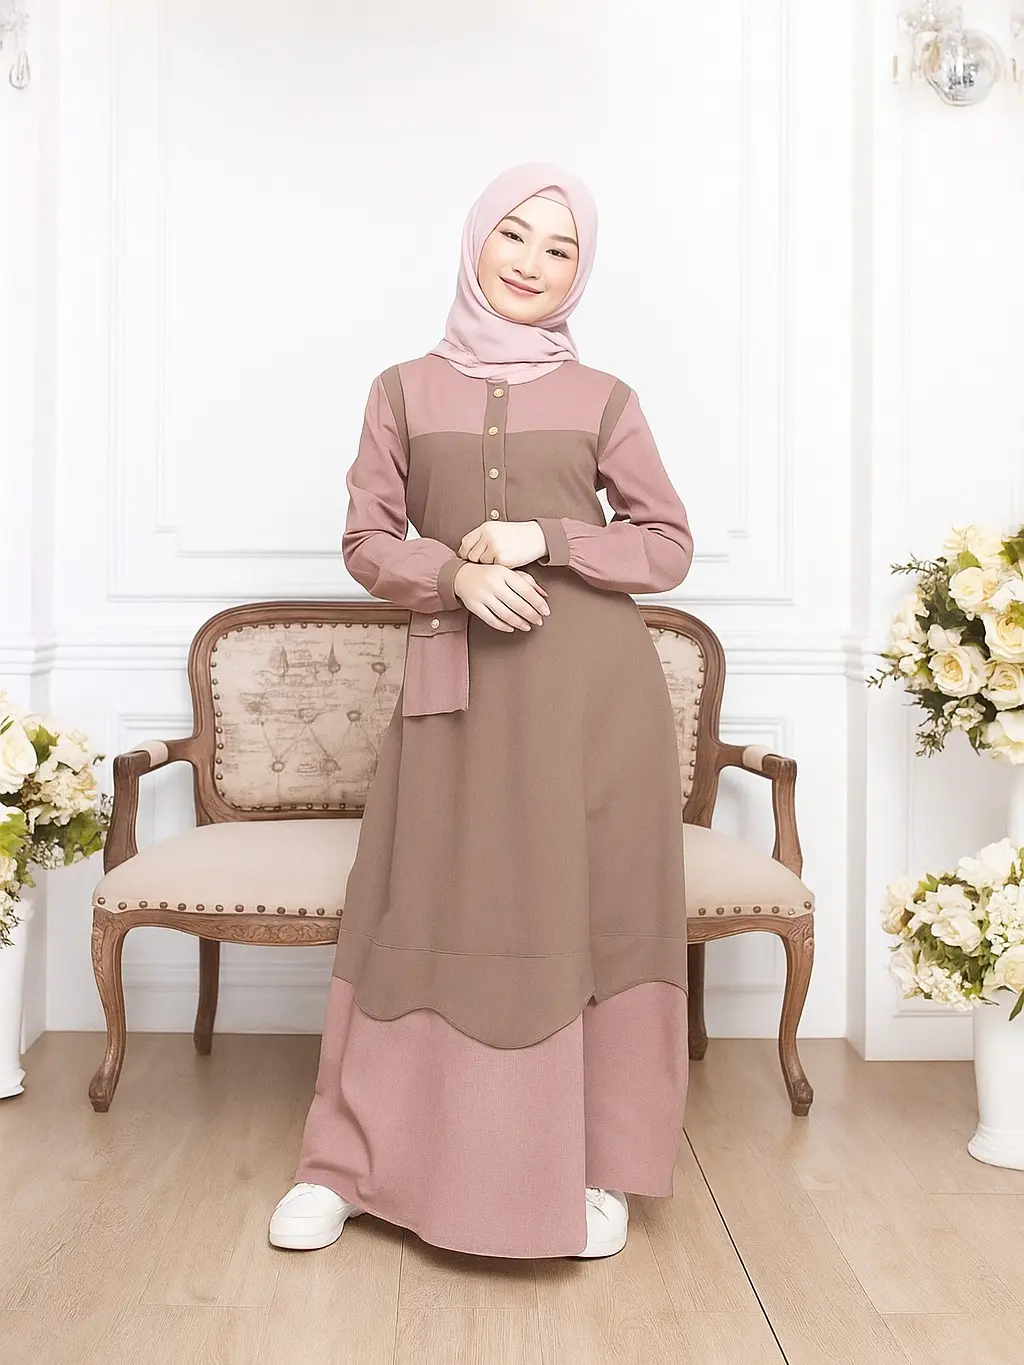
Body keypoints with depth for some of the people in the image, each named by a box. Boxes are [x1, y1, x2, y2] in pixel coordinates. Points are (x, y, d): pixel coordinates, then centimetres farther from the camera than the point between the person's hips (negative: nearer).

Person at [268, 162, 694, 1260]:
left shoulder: (604, 400, 8)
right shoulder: (405, 390, 9)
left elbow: (669, 545, 7)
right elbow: (367, 540, 6)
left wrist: (545, 540, -9)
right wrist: (459, 575, -13)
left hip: (594, 683, 0)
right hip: (456, 680, 0)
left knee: (589, 910, 3)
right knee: (427, 909, 4)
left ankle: (594, 1168, 19)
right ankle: (348, 1161, 18)